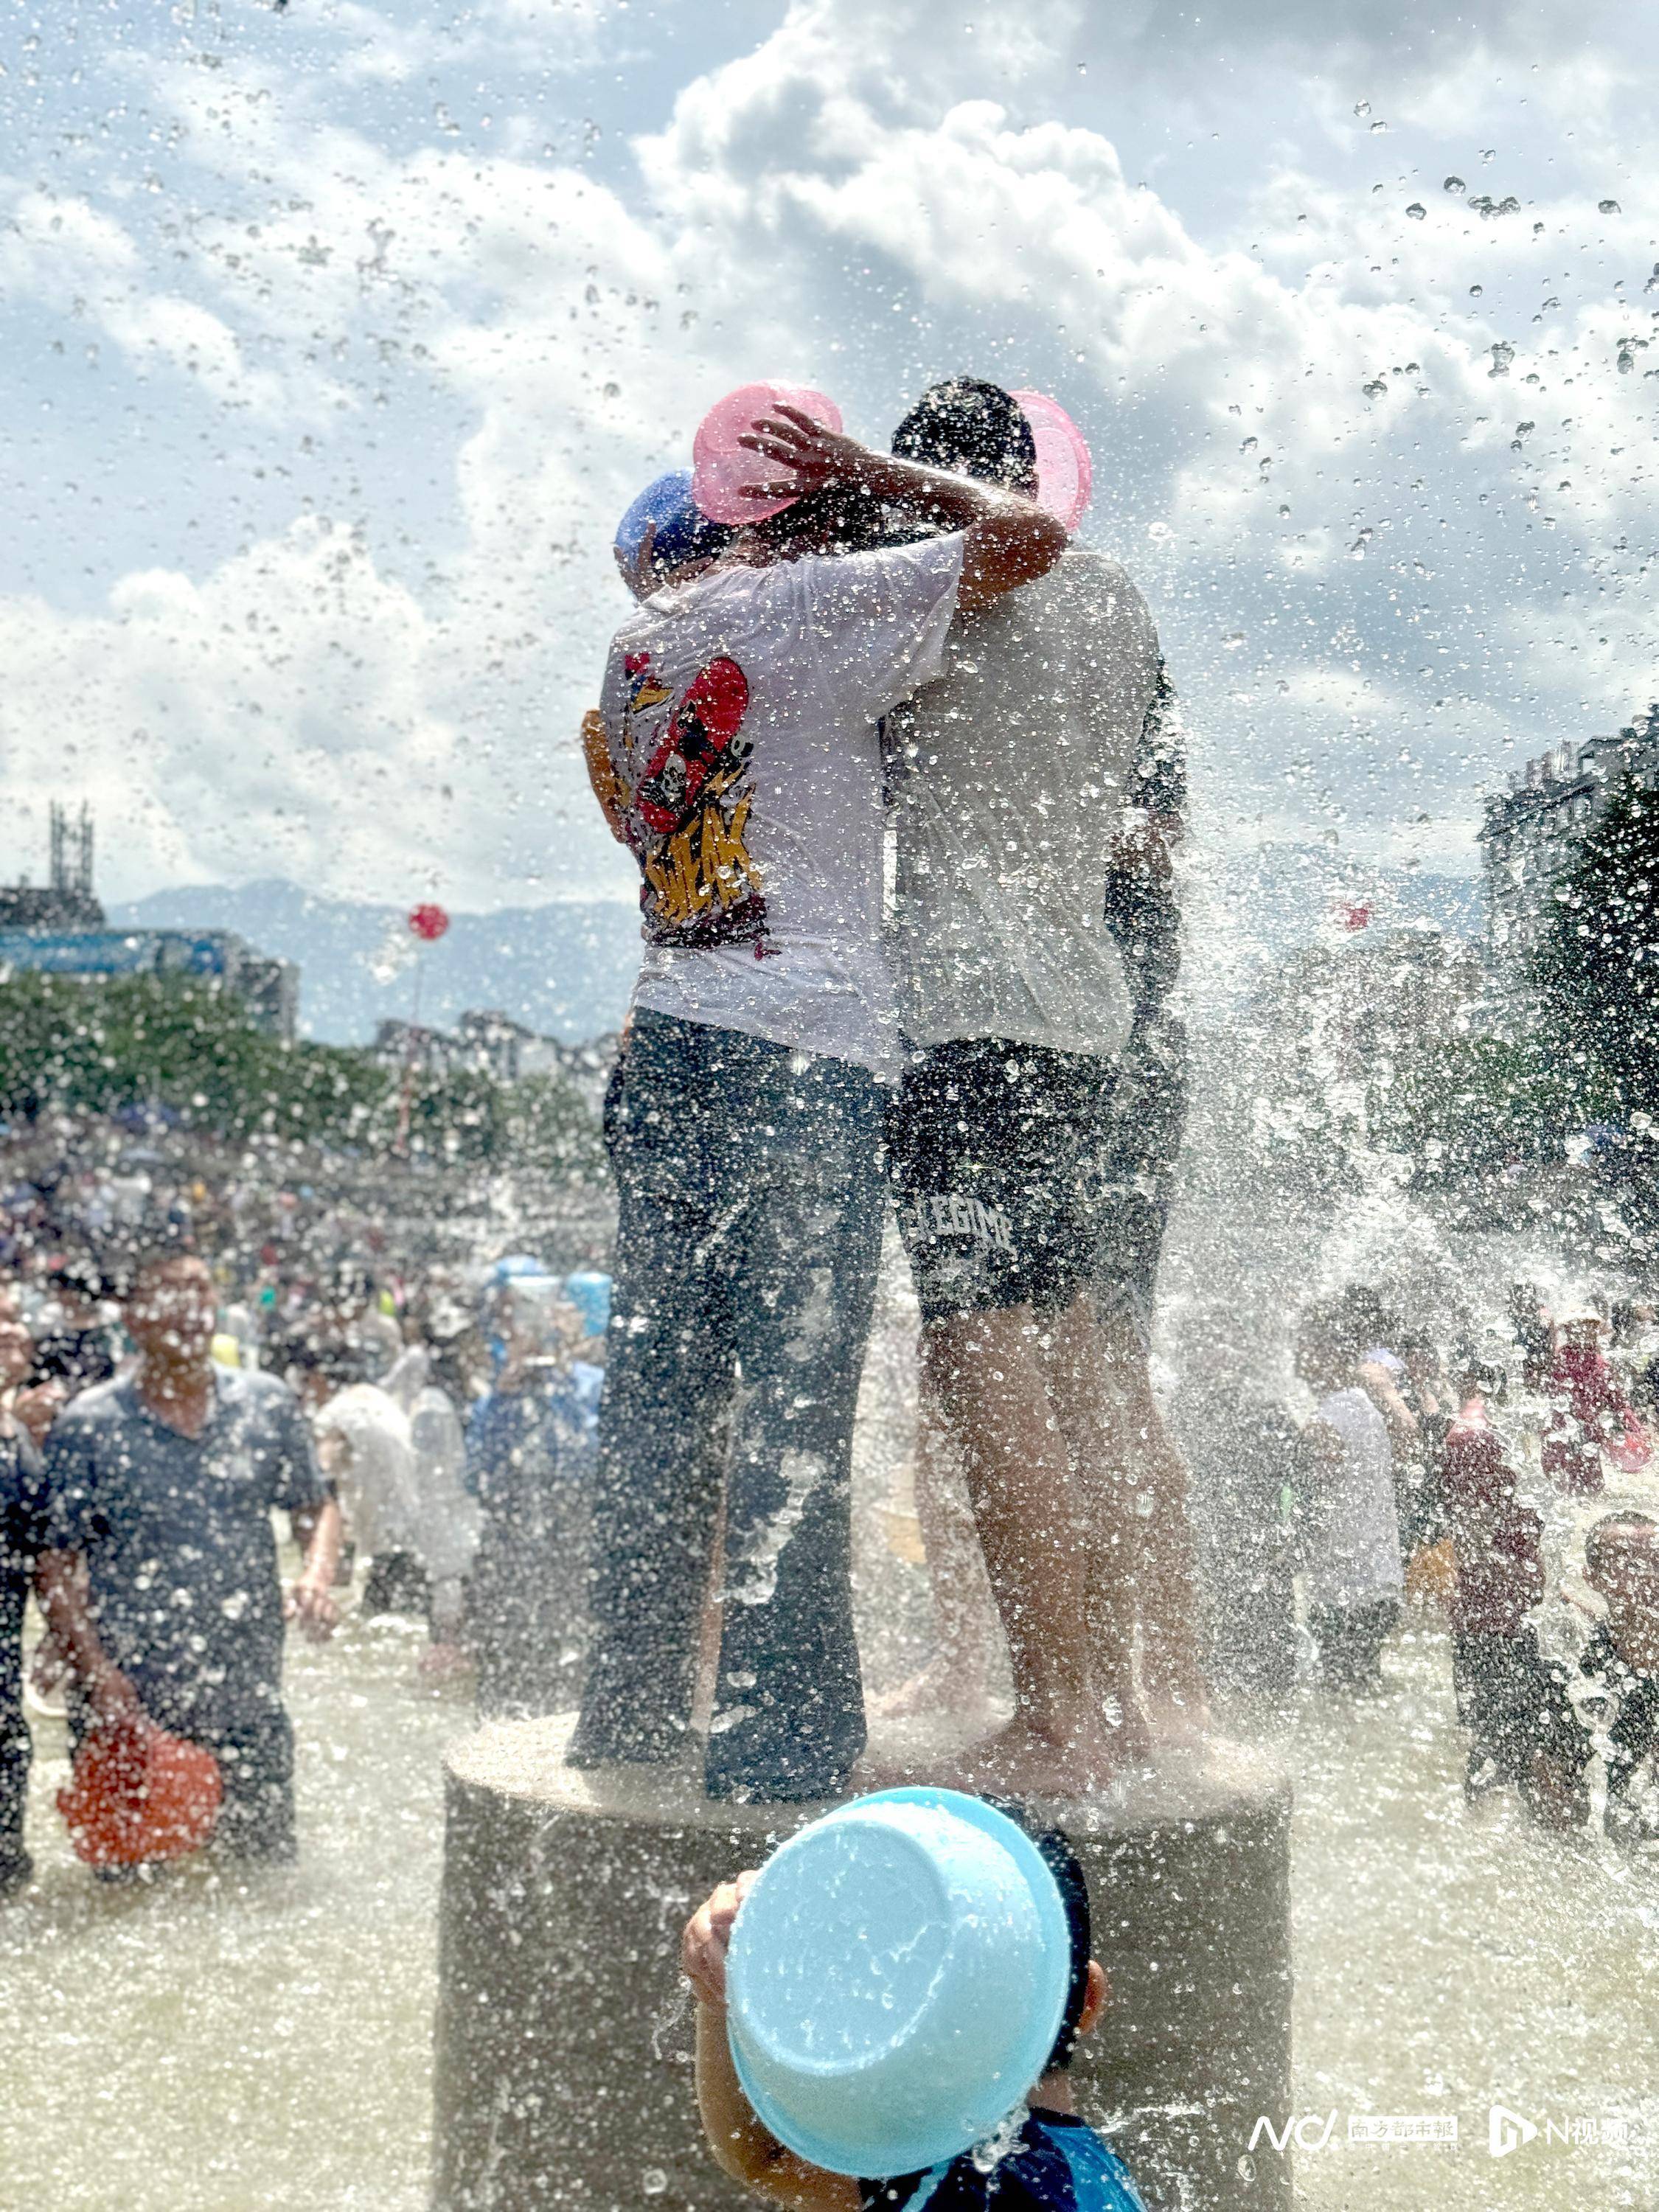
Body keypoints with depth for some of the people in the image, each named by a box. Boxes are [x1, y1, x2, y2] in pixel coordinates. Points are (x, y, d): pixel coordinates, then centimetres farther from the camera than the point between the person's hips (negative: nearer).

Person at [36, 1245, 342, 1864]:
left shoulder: (268, 1404, 5)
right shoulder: (86, 1427, -3)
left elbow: (317, 1508, 13)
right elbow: (57, 1560, -3)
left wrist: (316, 1576, -8)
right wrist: (94, 1669, -13)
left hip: (248, 1696, 2)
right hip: (128, 1698, -2)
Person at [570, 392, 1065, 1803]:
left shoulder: (642, 642, 19)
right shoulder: (823, 602, -3)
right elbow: (1028, 538, -4)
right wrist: (881, 480, 9)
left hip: (665, 1037, 7)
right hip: (802, 1047, -7)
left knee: (660, 1381, 10)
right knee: (794, 1395, -4)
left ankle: (632, 1710, 17)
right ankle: (780, 1738, -1)